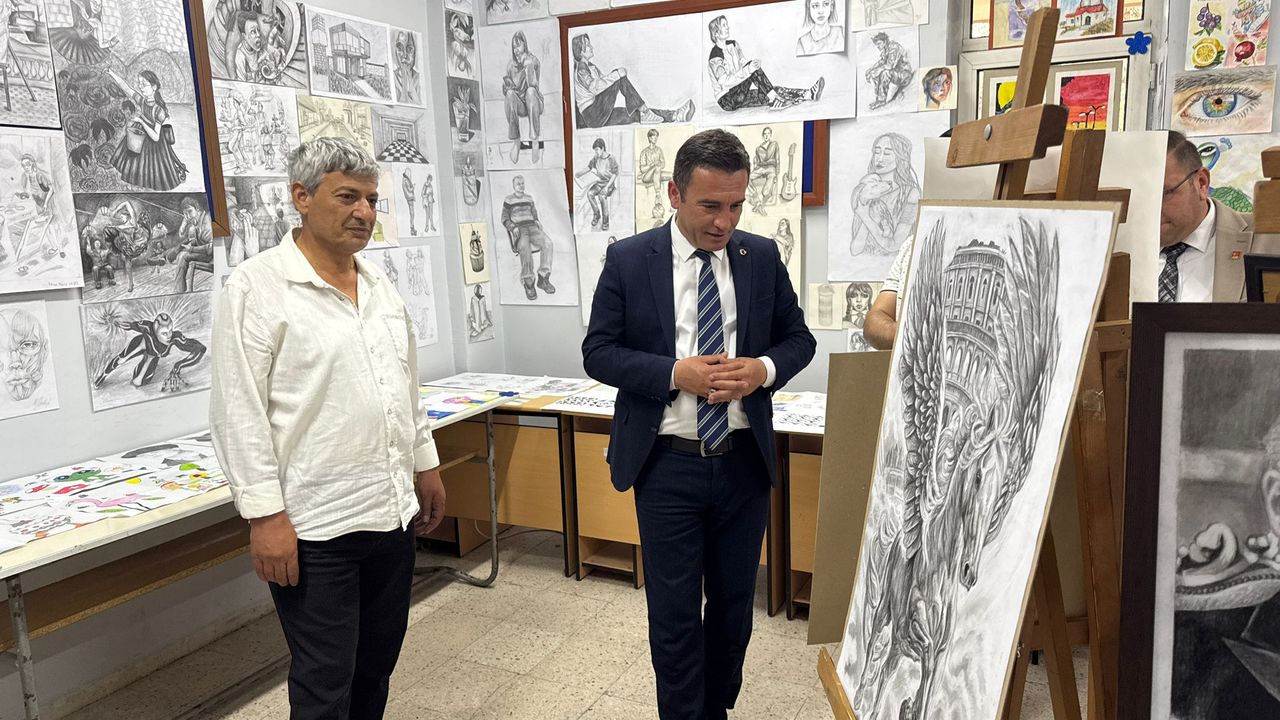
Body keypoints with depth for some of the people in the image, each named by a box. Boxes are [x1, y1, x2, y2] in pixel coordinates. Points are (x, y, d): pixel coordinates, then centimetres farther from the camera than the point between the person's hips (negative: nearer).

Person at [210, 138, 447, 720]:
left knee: (376, 667, 18)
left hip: (392, 512, 6)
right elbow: (239, 413, -13)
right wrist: (264, 514, -15)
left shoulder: (379, 284, 10)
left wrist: (425, 464, 18)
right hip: (312, 525, -6)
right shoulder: (256, 288, -10)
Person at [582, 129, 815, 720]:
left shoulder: (762, 257, 1)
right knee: (674, 612, 7)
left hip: (743, 462, 3)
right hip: (668, 466, -3)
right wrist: (676, 373, -20)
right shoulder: (628, 260, -6)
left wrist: (765, 368, -15)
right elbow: (598, 352, -5)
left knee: (734, 604, 18)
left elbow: (798, 337, 8)